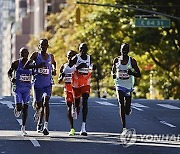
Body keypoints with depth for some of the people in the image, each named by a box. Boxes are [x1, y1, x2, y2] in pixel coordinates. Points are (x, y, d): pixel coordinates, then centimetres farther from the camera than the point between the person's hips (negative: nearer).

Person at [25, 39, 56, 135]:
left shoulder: (50, 57, 7)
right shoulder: (36, 55, -1)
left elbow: (53, 63, 31)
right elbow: (26, 66, -6)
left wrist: (54, 69, 10)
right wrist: (37, 66, -19)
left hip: (47, 84, 0)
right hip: (37, 83, 0)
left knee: (46, 102, -19)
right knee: (38, 105, 7)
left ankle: (46, 126, -26)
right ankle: (39, 123, 37)